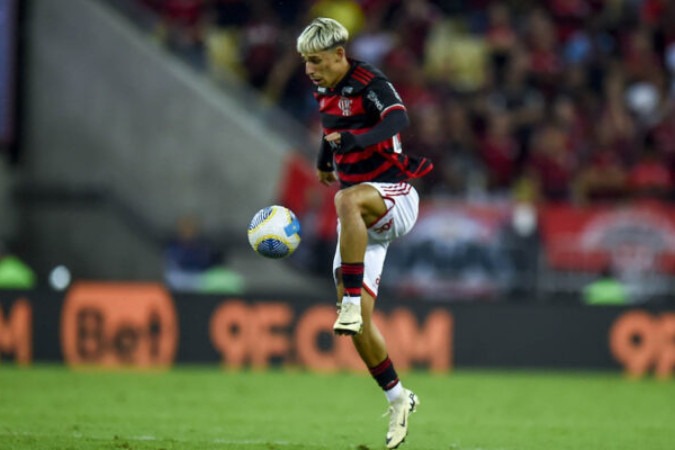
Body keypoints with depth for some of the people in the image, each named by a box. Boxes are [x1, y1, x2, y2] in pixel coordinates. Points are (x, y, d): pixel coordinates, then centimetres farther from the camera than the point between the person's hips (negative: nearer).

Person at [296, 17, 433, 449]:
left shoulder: (370, 83, -15)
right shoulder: (325, 92, 9)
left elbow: (397, 118, -37)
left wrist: (357, 141, -49)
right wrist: (325, 157, 23)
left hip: (395, 199, -8)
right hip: (363, 218, 8)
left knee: (347, 200, -43)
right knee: (359, 324, 1)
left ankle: (352, 300, -42)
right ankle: (398, 399, 16)